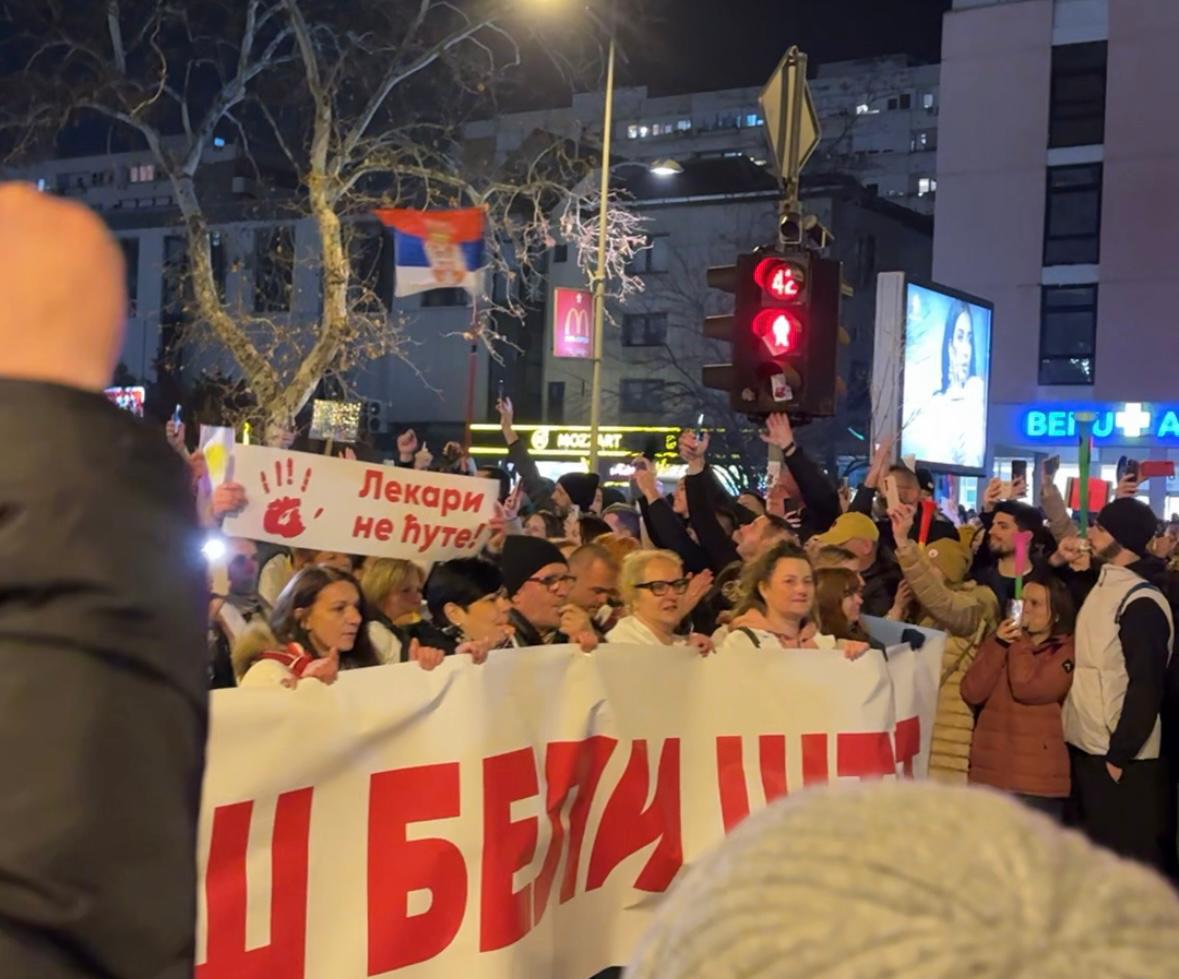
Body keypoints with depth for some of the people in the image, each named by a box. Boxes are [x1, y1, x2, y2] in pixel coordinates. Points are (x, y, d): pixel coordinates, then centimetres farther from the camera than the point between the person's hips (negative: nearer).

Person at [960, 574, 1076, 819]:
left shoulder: (1067, 650, -2)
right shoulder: (1000, 641, 13)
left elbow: (1027, 689, -18)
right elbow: (971, 693, 0)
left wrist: (1021, 642, -7)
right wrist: (999, 645, -7)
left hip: (1038, 779, -4)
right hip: (989, 772, 4)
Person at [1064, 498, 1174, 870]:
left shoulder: (1141, 602, -17)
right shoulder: (1102, 585, 10)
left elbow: (1146, 685, -20)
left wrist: (1120, 754, -19)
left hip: (1118, 755, -9)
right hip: (1086, 746, 9)